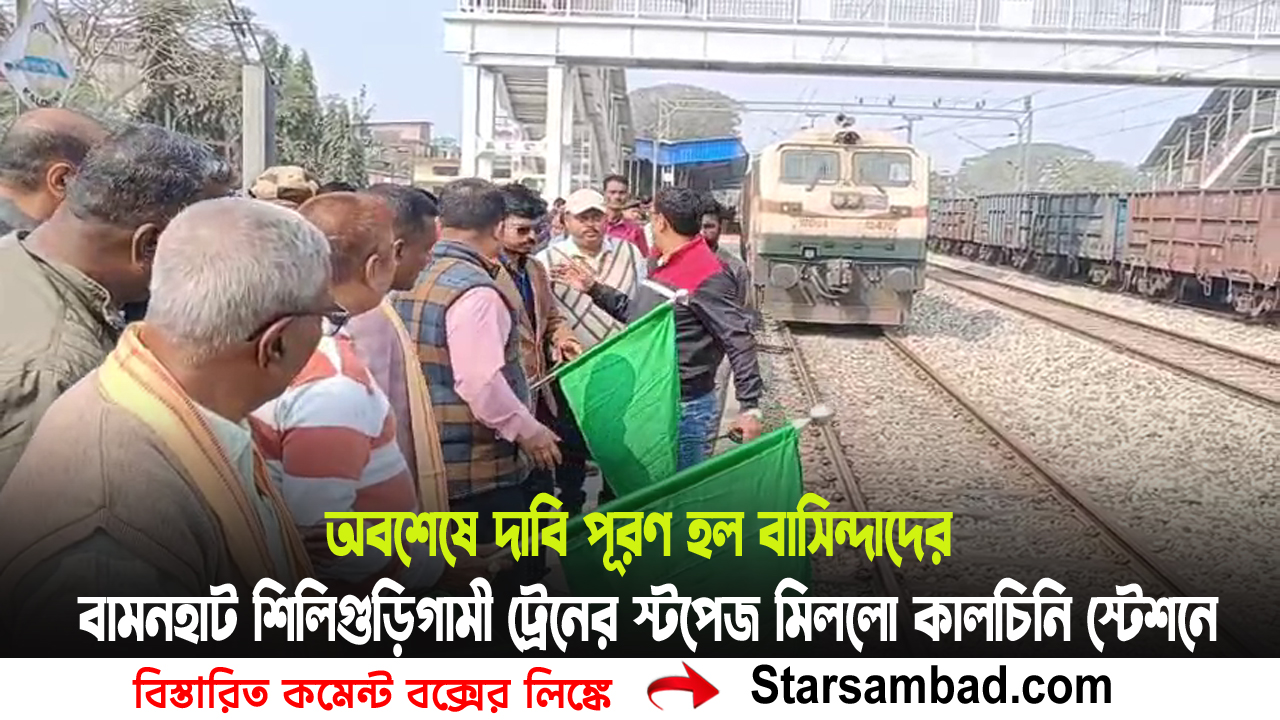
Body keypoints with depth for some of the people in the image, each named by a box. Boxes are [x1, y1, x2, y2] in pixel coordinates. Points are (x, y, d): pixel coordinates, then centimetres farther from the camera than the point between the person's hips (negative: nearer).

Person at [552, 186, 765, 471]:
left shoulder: (708, 276, -21)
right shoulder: (659, 263, 8)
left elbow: (740, 342, -21)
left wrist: (751, 408, -24)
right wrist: (594, 288, 16)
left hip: (685, 410, -9)